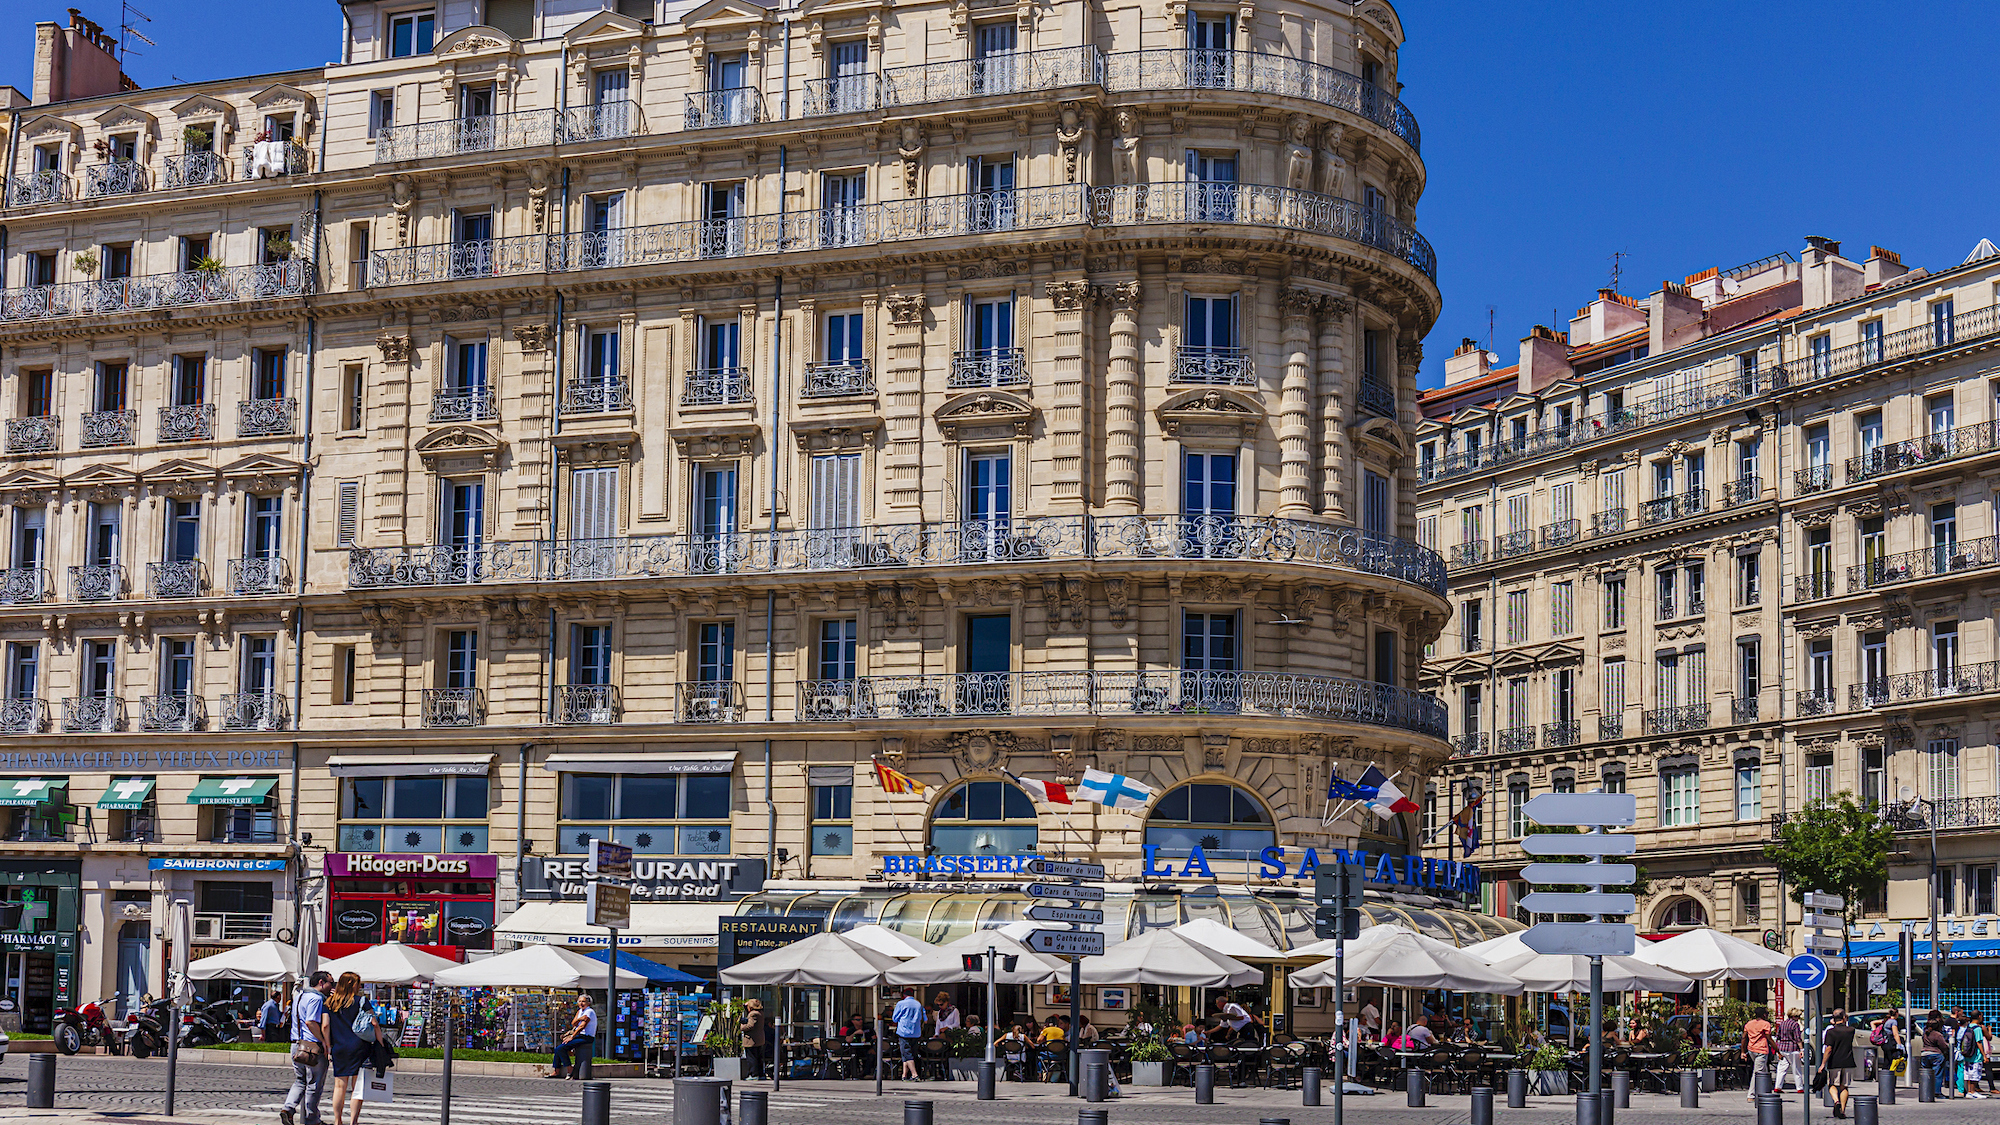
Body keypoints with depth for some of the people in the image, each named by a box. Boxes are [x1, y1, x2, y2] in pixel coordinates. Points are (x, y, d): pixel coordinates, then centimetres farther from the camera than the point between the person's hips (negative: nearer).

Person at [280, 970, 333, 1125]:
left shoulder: (299, 996, 17)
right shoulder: (316, 998, -13)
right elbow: (310, 1022, -23)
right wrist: (323, 1041, -16)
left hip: (296, 1044, 9)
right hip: (313, 1046, -9)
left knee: (300, 1081, 18)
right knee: (314, 1084, 2)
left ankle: (288, 1108, 0)